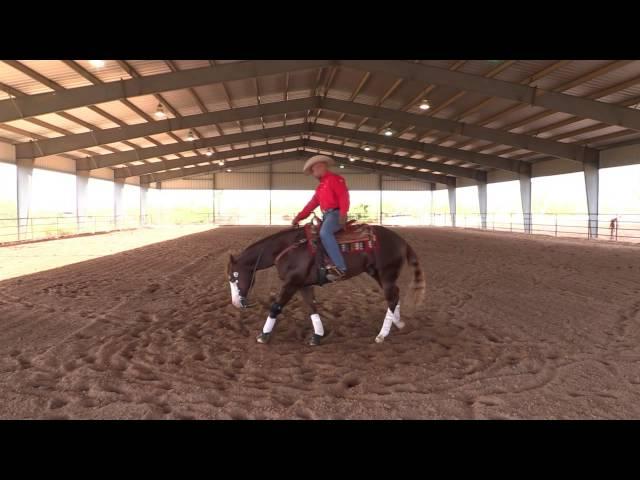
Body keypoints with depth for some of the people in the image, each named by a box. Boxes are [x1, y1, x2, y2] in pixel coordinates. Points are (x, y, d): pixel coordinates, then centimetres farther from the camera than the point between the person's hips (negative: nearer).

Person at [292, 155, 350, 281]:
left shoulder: (334, 178, -3)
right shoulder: (320, 186, 24)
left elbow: (343, 195, -17)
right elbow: (312, 204, 22)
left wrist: (343, 213, -30)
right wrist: (299, 217, 15)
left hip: (335, 214, -10)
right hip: (326, 216, 10)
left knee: (324, 233, -34)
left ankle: (340, 267, -39)